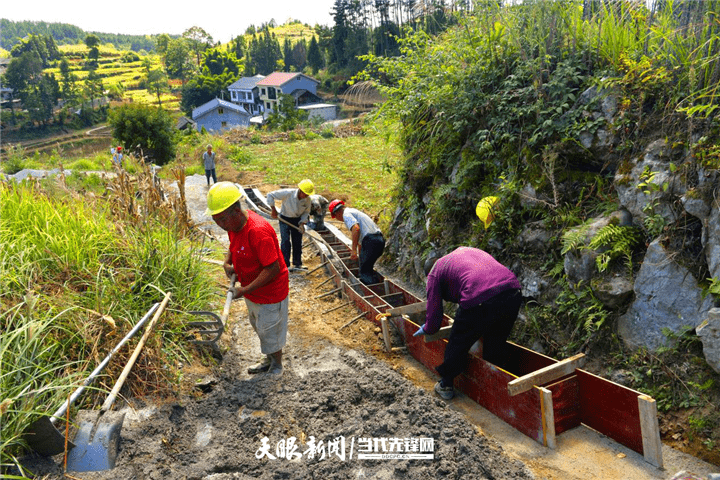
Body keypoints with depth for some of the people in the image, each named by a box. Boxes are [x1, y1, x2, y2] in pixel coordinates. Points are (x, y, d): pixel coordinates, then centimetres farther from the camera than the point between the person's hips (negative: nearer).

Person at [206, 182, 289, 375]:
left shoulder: (258, 231, -35)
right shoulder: (234, 224, -6)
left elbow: (273, 269, -31)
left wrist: (246, 290, -27)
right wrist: (227, 263, -3)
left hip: (269, 293, -9)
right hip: (252, 291, 9)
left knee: (270, 332, 12)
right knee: (260, 328, 26)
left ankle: (277, 367, 36)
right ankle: (269, 360, 49)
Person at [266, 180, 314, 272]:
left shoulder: (308, 200, -14)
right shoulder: (287, 193, -26)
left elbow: (306, 212, 1)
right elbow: (270, 195, -20)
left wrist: (302, 223, -15)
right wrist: (273, 209, -21)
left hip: (297, 220, 4)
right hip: (285, 219, -4)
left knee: (297, 242, 5)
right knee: (285, 241, -11)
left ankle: (297, 264, 17)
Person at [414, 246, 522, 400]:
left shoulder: (434, 273, 17)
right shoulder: (465, 250, 35)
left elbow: (434, 311, 17)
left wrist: (427, 329, 40)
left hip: (480, 300, -6)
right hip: (513, 292, 6)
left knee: (458, 343, 16)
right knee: (496, 343, 27)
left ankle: (446, 386, 32)